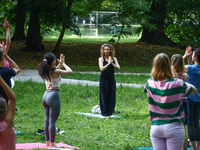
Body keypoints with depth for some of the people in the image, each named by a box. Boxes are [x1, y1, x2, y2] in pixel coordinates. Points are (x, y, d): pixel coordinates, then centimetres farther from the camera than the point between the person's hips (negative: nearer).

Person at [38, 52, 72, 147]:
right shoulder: (55, 71, -14)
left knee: (47, 120, 13)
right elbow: (70, 71, -6)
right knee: (52, 121, -4)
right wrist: (63, 64, 8)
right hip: (54, 95, -8)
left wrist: (60, 64, 25)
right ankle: (52, 143, -1)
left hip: (46, 96, 8)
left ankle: (47, 141, 18)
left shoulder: (45, 71, 6)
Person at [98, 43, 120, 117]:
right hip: (104, 79, -3)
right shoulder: (101, 59, -1)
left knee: (112, 96, 4)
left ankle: (109, 112, 13)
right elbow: (101, 69, -15)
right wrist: (108, 63, -20)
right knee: (104, 96, -2)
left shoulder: (114, 58, 8)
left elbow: (118, 67, -5)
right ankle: (104, 113, 4)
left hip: (111, 79, 3)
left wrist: (112, 63, -18)